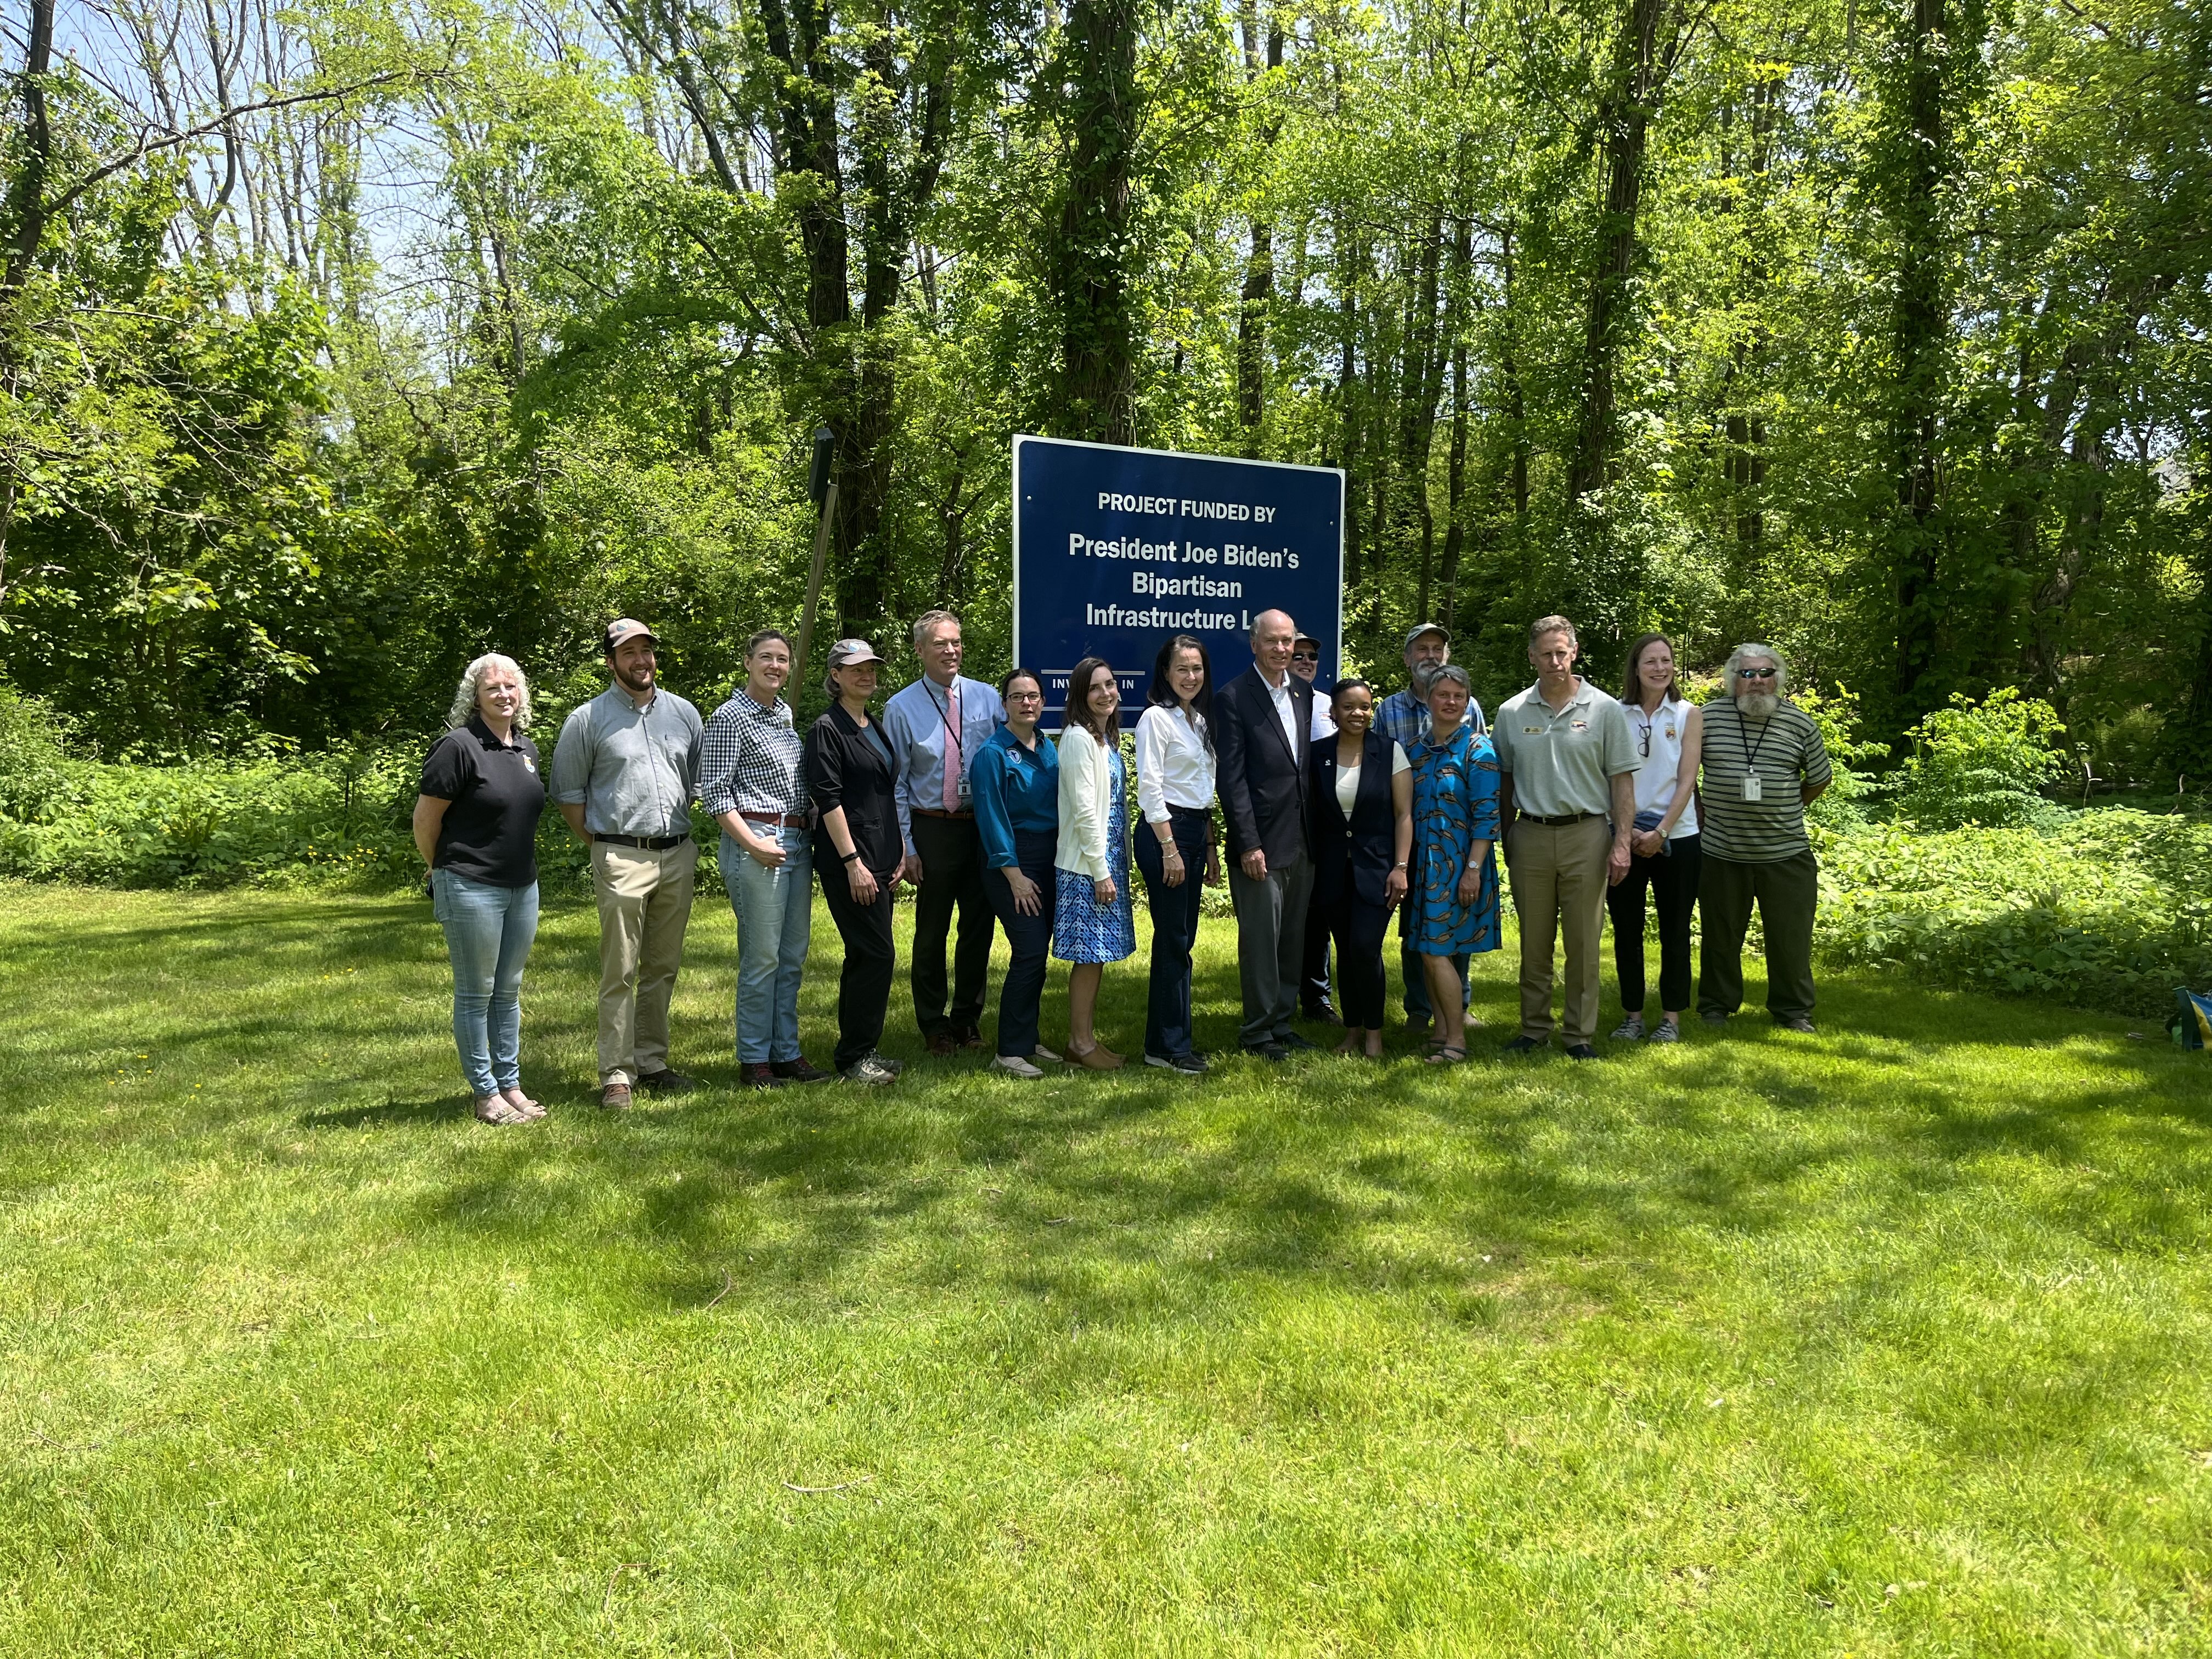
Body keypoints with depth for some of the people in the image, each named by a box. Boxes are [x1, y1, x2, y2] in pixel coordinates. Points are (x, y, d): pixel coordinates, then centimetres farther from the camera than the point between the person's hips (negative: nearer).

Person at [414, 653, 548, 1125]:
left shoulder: (527, 749, 9)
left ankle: (511, 1085, 24)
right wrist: (447, 872, 3)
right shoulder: (459, 747, -13)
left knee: (509, 991, 14)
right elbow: (425, 821, -9)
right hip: (472, 889, -7)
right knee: (477, 994, 4)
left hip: (523, 886, 7)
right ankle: (486, 1094, 12)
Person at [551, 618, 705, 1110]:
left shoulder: (683, 713, 11)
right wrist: (602, 842, 0)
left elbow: (700, 778, 20)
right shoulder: (588, 719, 0)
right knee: (620, 972, -4)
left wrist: (683, 830, 12)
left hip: (678, 854, 4)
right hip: (622, 860, -4)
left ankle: (652, 1062, 20)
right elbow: (568, 791, 4)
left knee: (663, 968, 10)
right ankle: (616, 1075, 1)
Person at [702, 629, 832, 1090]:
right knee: (762, 957, -4)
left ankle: (786, 1052, 19)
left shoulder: (785, 713, 15)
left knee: (793, 956, 10)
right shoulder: (730, 717, -7)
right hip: (756, 842, -8)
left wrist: (812, 829, 10)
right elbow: (713, 791, -11)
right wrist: (753, 844, -17)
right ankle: (754, 1060, 7)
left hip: (798, 841, 8)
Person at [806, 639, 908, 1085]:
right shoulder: (828, 729, -9)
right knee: (877, 953, -9)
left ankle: (858, 1052, 20)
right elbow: (828, 798, -15)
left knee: (864, 957, 12)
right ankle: (854, 1057, 1)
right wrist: (853, 862, -19)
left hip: (879, 861, 8)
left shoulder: (876, 728, 16)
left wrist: (899, 853, 14)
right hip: (848, 862, -8)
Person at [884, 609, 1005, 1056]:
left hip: (984, 826, 2)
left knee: (979, 926, 10)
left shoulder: (987, 698, 3)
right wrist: (906, 847, -6)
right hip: (933, 829, -2)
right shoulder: (902, 708, -2)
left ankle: (968, 1019, 27)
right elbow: (896, 783, -1)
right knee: (932, 932, 7)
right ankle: (934, 1024, 23)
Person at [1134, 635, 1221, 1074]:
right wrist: (1170, 849, -18)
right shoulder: (1156, 718, -8)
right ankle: (1171, 1046, 1)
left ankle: (1164, 1040, 17)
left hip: (1196, 831, 8)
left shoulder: (1201, 720, 16)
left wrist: (1210, 848, 18)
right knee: (1174, 940, -6)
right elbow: (1150, 788, -14)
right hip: (1164, 832, -8)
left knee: (1182, 939, 10)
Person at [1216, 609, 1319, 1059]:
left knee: (1293, 937, 13)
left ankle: (1282, 1021, 24)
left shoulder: (1303, 692, 11)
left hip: (1301, 840, 6)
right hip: (1260, 840, -6)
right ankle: (1258, 1031, 12)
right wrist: (1249, 844, -16)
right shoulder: (1234, 697, -9)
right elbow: (1232, 777, -12)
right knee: (1260, 936, 0)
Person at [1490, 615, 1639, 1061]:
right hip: (1530, 836, 2)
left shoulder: (1605, 710, 0)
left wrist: (1622, 841, -7)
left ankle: (1580, 1035, 12)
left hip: (1586, 835, -2)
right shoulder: (1512, 713, 6)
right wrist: (1506, 839, 7)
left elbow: (1622, 781, 0)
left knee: (1584, 943, 3)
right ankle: (1534, 1029, 19)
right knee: (1534, 943, 8)